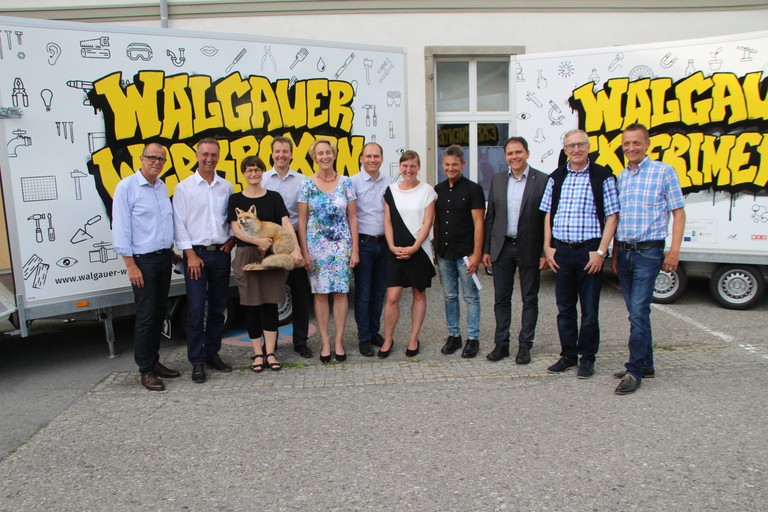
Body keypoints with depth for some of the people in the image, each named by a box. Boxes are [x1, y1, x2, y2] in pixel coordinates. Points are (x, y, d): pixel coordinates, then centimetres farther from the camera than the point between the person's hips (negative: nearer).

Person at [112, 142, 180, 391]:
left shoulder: (162, 187, 12)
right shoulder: (126, 187, -8)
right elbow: (120, 229, -12)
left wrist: (170, 251, 15)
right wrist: (131, 265, -15)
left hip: (164, 257, 7)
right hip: (143, 259, -7)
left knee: (159, 313, 12)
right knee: (146, 315, -3)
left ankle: (154, 361, 24)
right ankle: (146, 370, 7)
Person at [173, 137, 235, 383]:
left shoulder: (226, 186, 9)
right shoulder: (184, 187, 0)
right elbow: (179, 223, -3)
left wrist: (232, 239, -1)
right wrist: (190, 254, -9)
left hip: (221, 252, 4)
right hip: (196, 253, -3)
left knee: (218, 307, 9)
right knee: (196, 309, -6)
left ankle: (212, 353, 22)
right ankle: (197, 361, 4)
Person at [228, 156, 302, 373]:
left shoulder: (274, 197, 6)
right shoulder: (236, 199, 5)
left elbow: (286, 224, -4)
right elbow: (236, 229, -4)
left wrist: (296, 249, -18)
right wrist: (257, 240, -21)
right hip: (246, 255, 0)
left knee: (270, 304, 2)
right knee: (251, 305, 2)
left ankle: (270, 353, 11)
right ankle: (257, 353, 13)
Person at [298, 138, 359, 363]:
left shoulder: (346, 182, 3)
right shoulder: (307, 184, 1)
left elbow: (353, 218, 3)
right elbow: (301, 221, 1)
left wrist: (355, 250, -1)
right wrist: (304, 251, -4)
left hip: (341, 245, 0)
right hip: (316, 245, 0)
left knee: (340, 292, 1)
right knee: (320, 293, 3)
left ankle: (339, 341, 13)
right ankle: (325, 342, 13)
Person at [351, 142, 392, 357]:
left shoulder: (388, 183, 7)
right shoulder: (354, 182, -5)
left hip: (384, 243, 4)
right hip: (364, 243, -4)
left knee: (379, 292, 12)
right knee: (363, 293, 1)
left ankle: (374, 332, 25)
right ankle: (364, 338, 11)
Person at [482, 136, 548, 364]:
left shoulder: (542, 180, -5)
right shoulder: (497, 180, 7)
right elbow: (490, 217, 8)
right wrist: (486, 249, 5)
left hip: (529, 249, -3)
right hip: (502, 248, 3)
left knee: (530, 300, 7)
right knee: (501, 299, 9)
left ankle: (525, 345, 18)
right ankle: (501, 344, 20)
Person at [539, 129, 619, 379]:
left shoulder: (602, 176, -3)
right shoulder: (556, 177, 10)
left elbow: (611, 216, -5)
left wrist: (601, 251, -13)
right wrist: (547, 247, 4)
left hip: (589, 250, -4)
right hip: (561, 251, 4)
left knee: (589, 309, 5)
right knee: (564, 307, 12)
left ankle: (587, 358, 18)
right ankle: (568, 355, 25)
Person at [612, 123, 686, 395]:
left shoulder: (664, 172, -3)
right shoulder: (621, 177, 13)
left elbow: (678, 212, -3)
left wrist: (674, 250, -11)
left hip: (648, 251, -6)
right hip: (624, 251, 6)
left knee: (639, 313, -10)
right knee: (636, 313, 13)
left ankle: (634, 371, -1)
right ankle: (646, 365, 24)